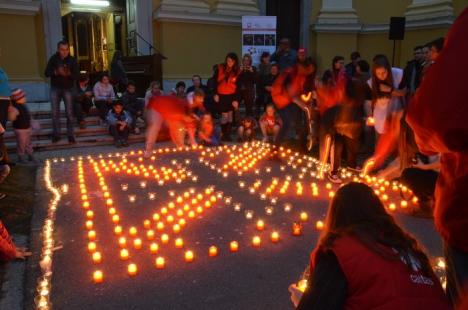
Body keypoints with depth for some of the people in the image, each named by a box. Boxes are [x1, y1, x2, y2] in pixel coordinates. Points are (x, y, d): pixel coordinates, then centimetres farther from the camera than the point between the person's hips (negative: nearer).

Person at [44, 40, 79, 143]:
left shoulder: (72, 60, -4)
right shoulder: (53, 59, -1)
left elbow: (77, 75, -9)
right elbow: (47, 73, -3)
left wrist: (69, 74, -28)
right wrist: (56, 72, -22)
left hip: (68, 89, -1)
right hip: (55, 88, 1)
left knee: (69, 113, 1)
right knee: (55, 113, 4)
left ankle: (70, 135, 9)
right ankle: (56, 134, 13)